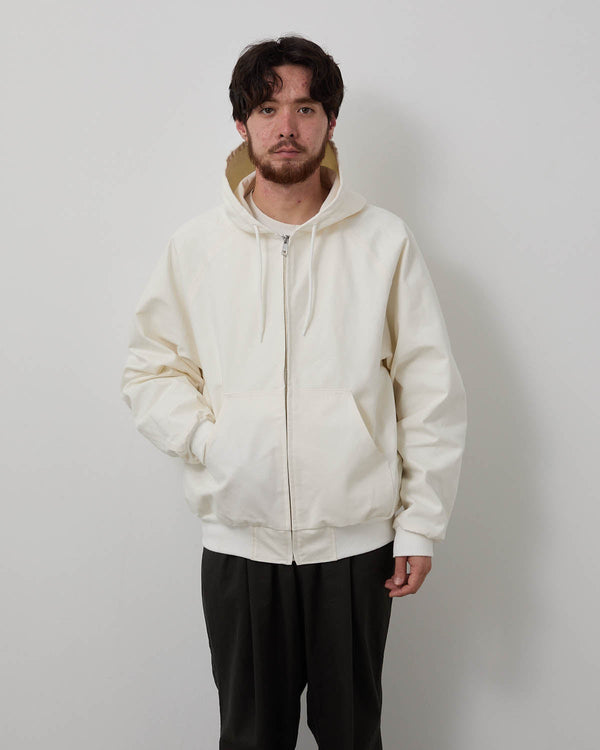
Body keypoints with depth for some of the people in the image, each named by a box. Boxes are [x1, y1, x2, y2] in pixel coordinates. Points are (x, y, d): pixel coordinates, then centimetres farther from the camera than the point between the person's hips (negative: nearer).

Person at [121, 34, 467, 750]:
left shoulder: (386, 241, -2)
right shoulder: (196, 244, 1)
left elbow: (432, 391, -1)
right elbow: (150, 370, 7)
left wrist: (420, 523, -1)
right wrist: (210, 441, -11)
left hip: (357, 539, 0)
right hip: (237, 539, 1)